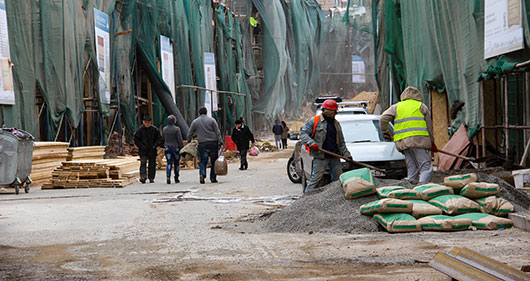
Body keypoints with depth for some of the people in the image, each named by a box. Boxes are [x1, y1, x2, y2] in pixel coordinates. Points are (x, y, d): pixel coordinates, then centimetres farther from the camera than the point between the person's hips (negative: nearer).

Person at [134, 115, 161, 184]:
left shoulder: (155, 129, 2)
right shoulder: (140, 129, -2)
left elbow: (158, 139, 8)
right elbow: (136, 139, 2)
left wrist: (155, 145, -7)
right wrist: (141, 146, -10)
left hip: (152, 150, 2)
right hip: (143, 150, -2)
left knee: (152, 164, 6)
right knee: (143, 163, -16)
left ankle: (151, 178, 17)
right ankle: (143, 177, -22)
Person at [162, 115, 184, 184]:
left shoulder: (164, 129, 3)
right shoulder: (176, 129, -11)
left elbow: (163, 139, 10)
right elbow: (180, 140, -11)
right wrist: (182, 148, -2)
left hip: (167, 148, 3)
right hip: (176, 148, -3)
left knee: (169, 163, 2)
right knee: (176, 164, 9)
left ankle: (168, 176, -20)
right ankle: (176, 179, 16)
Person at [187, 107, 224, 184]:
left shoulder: (195, 122, 7)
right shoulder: (212, 120, 4)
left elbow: (190, 134, 10)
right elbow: (217, 133, 0)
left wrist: (189, 142, 24)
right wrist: (220, 143, -1)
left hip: (202, 144, 1)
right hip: (213, 143, 0)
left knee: (202, 161, 2)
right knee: (214, 161, 7)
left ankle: (202, 174, -23)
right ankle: (213, 178, 7)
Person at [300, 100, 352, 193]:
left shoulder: (337, 124, 19)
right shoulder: (314, 121, 1)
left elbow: (341, 143, 21)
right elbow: (303, 134, -4)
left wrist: (347, 155, 11)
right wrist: (311, 143, -20)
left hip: (334, 157, 6)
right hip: (320, 157, -6)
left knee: (338, 179, 7)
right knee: (316, 178, -9)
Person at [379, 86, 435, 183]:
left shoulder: (396, 107, 18)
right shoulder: (421, 106, 12)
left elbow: (383, 119, 8)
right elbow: (429, 126, 12)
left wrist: (385, 132, 24)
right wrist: (432, 142, 20)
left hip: (402, 142, 4)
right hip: (419, 140, -4)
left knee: (411, 170, 10)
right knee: (426, 168, -9)